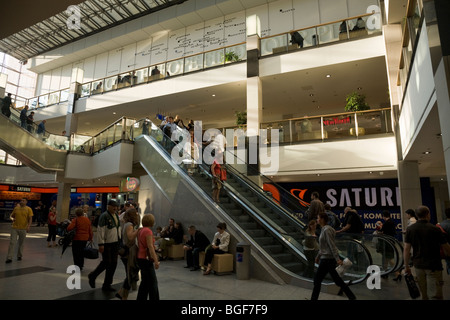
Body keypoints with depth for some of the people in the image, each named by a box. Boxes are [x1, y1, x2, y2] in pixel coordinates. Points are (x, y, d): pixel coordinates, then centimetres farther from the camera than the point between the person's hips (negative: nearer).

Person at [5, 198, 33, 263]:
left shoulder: (28, 209, -2)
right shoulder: (16, 208, 6)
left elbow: (30, 218, -7)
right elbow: (12, 215, 20)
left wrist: (28, 226, -17)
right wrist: (12, 219, -2)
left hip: (23, 229, -2)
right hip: (14, 228, 2)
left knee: (21, 243, 10)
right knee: (12, 242, -4)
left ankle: (19, 256, 25)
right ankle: (9, 258, -2)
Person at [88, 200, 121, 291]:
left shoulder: (116, 215, 12)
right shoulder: (104, 216, -14)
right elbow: (100, 230, -16)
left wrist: (119, 241, 17)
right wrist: (101, 244, -18)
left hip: (115, 243, 8)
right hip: (107, 243, -7)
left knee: (113, 263, 8)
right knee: (106, 262, 0)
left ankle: (107, 284, 20)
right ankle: (93, 276, 27)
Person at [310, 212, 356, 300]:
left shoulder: (327, 230, -16)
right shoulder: (324, 229, 12)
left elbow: (332, 245, -22)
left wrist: (337, 259, -24)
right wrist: (318, 256, 26)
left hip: (328, 259, -9)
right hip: (326, 258, 9)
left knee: (317, 279, 1)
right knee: (337, 280, 16)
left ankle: (314, 298, 12)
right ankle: (352, 297, 22)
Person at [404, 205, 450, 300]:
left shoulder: (410, 229, -1)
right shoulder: (434, 229, -11)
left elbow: (406, 249, -2)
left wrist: (406, 266, 5)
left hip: (418, 264, 4)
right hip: (433, 265, -4)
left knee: (423, 294, 18)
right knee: (436, 295, 1)